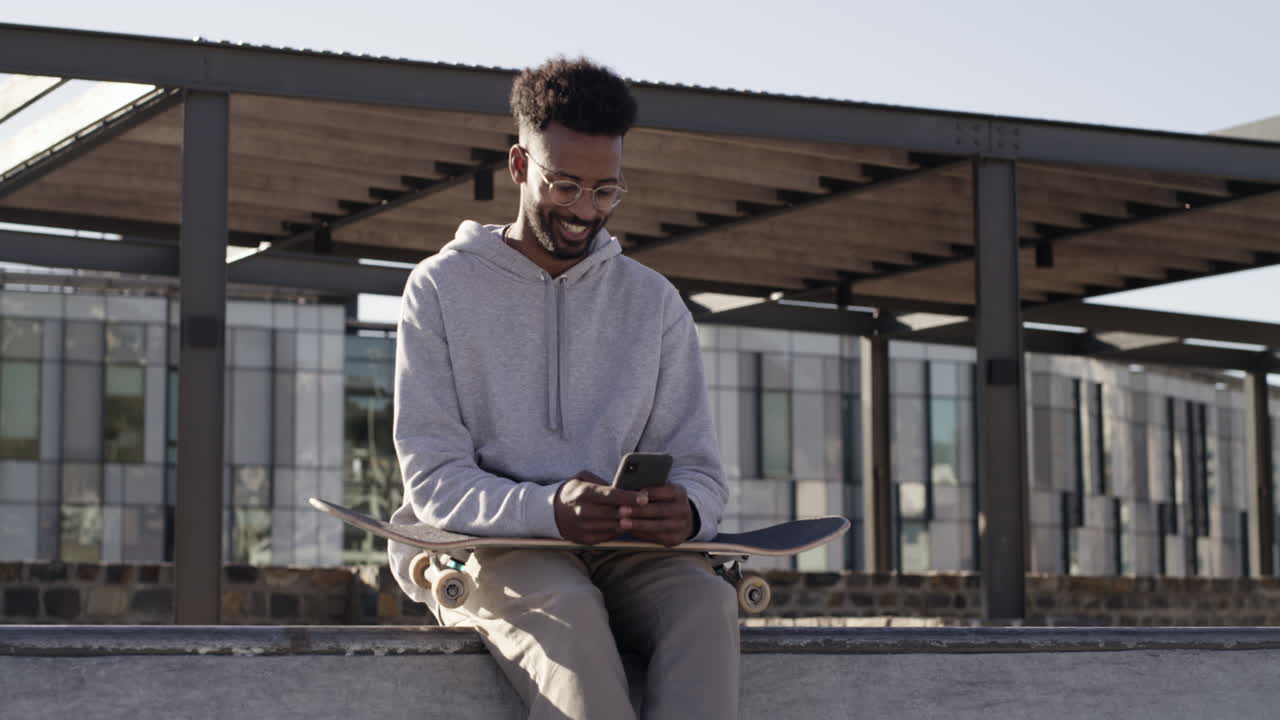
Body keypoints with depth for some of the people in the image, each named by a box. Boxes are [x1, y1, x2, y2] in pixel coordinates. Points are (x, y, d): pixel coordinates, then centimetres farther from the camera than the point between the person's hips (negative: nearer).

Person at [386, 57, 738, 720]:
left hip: (621, 556, 3)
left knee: (707, 600, -32)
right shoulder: (441, 287, 6)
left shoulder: (653, 301, 15)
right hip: (484, 547, -2)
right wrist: (547, 509, -25)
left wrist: (686, 509, -19)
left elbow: (697, 468, 9)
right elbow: (433, 478, -3)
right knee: (566, 606, -38)